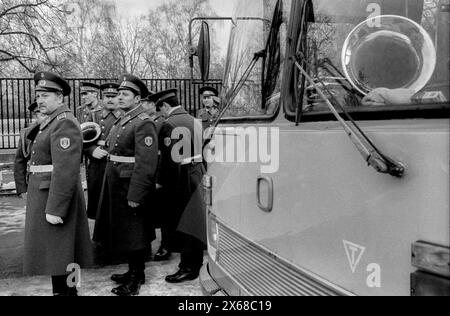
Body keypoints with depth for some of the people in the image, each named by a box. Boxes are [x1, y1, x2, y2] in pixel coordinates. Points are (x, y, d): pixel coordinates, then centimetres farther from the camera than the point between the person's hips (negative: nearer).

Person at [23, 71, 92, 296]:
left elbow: (65, 170, -25)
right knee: (56, 252, 18)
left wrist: (55, 209, -25)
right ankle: (62, 290, 30)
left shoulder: (64, 123, -17)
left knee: (58, 253, 0)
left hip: (55, 197, -10)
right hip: (44, 195, 10)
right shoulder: (51, 122, 15)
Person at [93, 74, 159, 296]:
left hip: (131, 186, -9)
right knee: (123, 230, 18)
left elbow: (146, 164, -22)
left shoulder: (144, 123, -16)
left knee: (134, 234, 2)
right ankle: (133, 271, 33)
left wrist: (135, 195, -24)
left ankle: (136, 279, 17)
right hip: (116, 185, 9)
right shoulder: (122, 121, 13)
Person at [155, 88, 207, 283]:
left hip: (182, 178, -9)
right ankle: (195, 261, 30)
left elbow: (170, 159, -20)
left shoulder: (170, 124, -15)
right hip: (197, 172, 9)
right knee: (195, 220, 17)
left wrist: (163, 183, -13)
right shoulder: (193, 120, 12)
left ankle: (189, 268, 11)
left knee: (185, 224, 1)